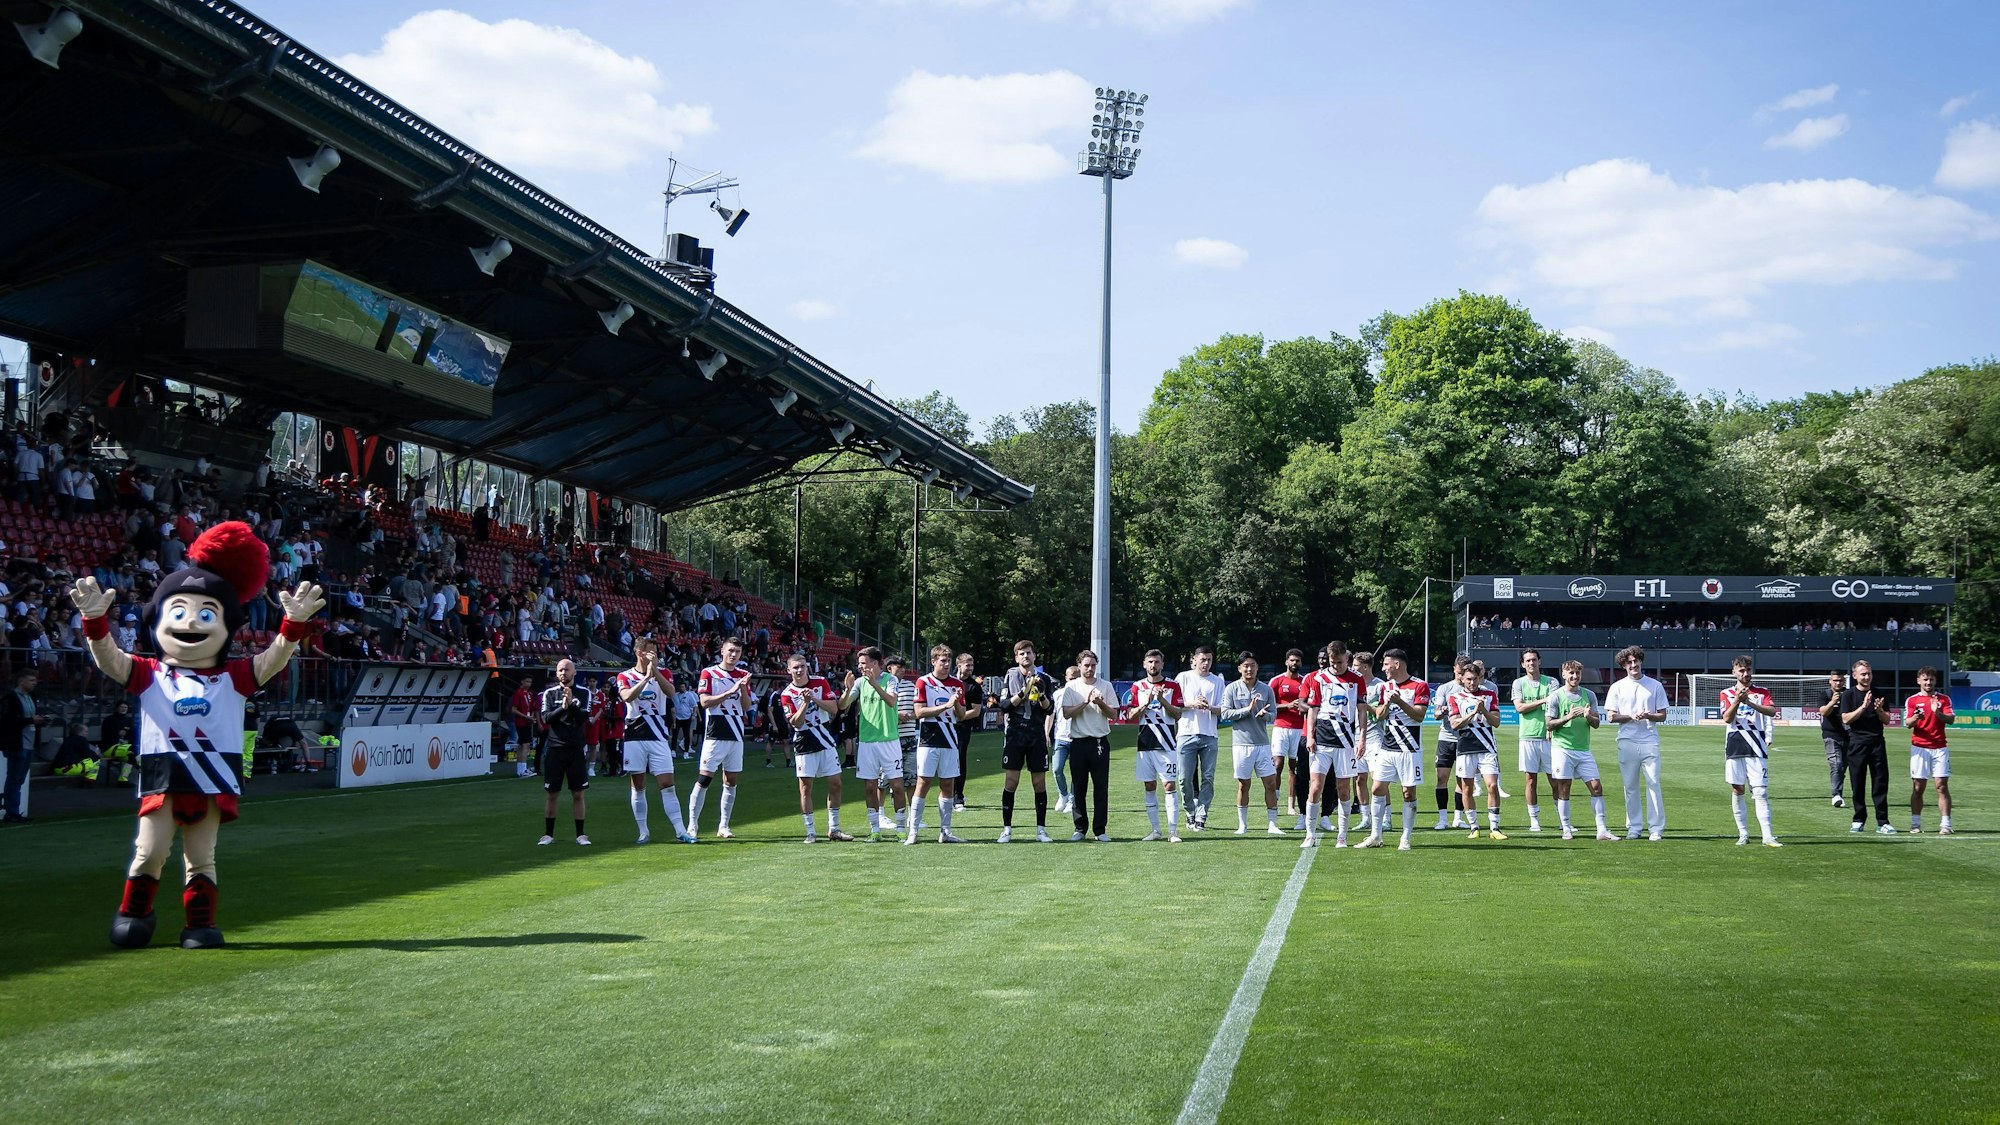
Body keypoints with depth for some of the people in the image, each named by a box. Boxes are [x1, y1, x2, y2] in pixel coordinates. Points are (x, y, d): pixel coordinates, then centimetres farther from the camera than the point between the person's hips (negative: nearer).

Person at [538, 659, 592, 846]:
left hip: (576, 749, -1)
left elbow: (584, 717, -10)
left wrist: (571, 704, -24)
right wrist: (562, 708, -21)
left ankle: (580, 834, 7)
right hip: (554, 748, 1)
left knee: (578, 794, 1)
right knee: (550, 794, 4)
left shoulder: (584, 693, 3)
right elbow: (545, 718, -7)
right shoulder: (549, 693, 5)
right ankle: (548, 834, 13)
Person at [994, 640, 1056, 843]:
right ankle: (1006, 828, 4)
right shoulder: (1010, 676, 3)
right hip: (1014, 734, -2)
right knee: (1010, 782, -3)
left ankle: (1041, 829, 9)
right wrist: (1024, 691, -17)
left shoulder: (1044, 679, 8)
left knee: (1039, 782, 2)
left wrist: (1041, 694, -14)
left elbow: (1050, 710, 4)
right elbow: (1005, 705, -6)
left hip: (1037, 736, 2)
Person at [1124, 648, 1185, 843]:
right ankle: (1155, 830, 11)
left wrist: (1162, 700, -16)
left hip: (1166, 744, -3)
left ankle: (1173, 831, -7)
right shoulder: (1137, 686, 10)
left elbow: (1177, 714, -3)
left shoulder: (1173, 685, 3)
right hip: (1145, 744, 3)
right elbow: (1130, 716, 5)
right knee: (1150, 787, 5)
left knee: (1169, 786, -7)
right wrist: (1146, 702, -10)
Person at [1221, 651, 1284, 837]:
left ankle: (1272, 824, 6)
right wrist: (1247, 709, -14)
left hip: (1262, 743, 2)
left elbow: (1273, 714, 7)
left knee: (1271, 783, -1)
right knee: (1243, 785, 4)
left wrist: (1264, 714, -15)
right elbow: (1225, 714, -5)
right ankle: (1242, 825, 14)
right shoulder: (1232, 689, 2)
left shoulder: (1266, 689, 8)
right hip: (1241, 743, -2)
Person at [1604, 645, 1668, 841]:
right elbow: (1611, 716, 4)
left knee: (1653, 784, -6)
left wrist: (1648, 716, -12)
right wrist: (1631, 717, -12)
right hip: (1627, 742, 1)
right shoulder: (1617, 687, 9)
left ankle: (1656, 828, -2)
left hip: (1650, 742, -1)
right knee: (1630, 786, 5)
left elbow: (1663, 715, 8)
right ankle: (1633, 827, 12)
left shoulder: (1655, 686, 9)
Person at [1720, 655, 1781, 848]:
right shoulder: (1727, 693, 9)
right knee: (1736, 790, 4)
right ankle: (1743, 834, 13)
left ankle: (1768, 836, -10)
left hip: (1756, 749, -1)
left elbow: (1772, 711, -11)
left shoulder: (1762, 693, 8)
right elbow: (1727, 718, -5)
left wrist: (1750, 703, -25)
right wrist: (1737, 700, -20)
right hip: (1734, 749, 1)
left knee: (1761, 792, -7)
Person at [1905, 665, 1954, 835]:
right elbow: (1907, 723, -3)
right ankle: (1916, 824, 5)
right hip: (1919, 748, 0)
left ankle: (1945, 824, -6)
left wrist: (1938, 713, -25)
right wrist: (1914, 718, -26)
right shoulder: (1912, 700, 6)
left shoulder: (1944, 699, 7)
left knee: (1942, 786, -5)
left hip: (1940, 748, 0)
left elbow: (1950, 720, -5)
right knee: (1917, 787, 1)